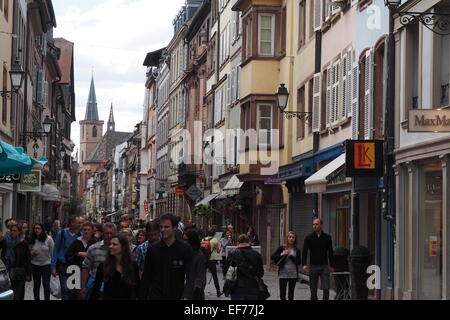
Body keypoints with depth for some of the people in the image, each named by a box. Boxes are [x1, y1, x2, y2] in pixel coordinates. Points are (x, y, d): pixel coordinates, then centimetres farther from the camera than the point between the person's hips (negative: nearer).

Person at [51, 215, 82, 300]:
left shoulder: (79, 235, -2)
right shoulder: (62, 234, -5)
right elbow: (55, 251, -1)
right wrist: (53, 267, -4)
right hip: (63, 266, -2)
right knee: (65, 290, -6)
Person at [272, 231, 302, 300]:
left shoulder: (297, 250, 5)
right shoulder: (282, 248, 1)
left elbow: (299, 262, -3)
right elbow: (273, 257, -3)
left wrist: (291, 255, -13)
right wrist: (281, 254, -16)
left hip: (293, 275, 2)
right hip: (283, 274, -2)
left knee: (291, 295, 8)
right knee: (282, 295, -3)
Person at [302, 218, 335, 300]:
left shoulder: (327, 238, 6)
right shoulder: (309, 238, 3)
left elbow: (330, 253, 11)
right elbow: (304, 252, -3)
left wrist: (332, 266, 7)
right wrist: (304, 264, -17)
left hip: (324, 266, 0)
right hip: (313, 266, 0)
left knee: (326, 288, -9)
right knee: (313, 290, 4)